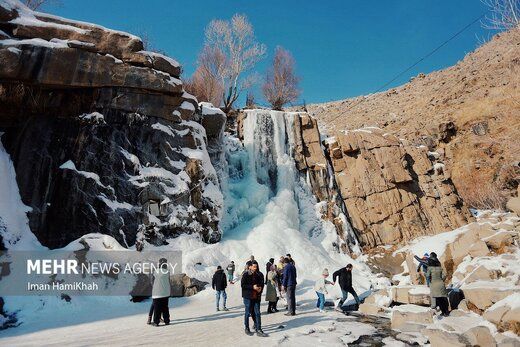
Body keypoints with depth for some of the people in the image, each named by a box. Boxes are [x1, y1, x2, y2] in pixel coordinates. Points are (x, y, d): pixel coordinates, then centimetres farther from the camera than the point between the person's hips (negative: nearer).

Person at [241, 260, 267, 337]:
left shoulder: (260, 275, 2)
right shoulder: (245, 274, -9)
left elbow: (262, 284, 11)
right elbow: (242, 285, -12)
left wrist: (260, 288, -11)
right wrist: (252, 287, -20)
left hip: (257, 297, 3)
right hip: (248, 297, -3)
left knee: (257, 313, 4)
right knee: (247, 313, 8)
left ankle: (259, 330, 9)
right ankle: (247, 329, 24)